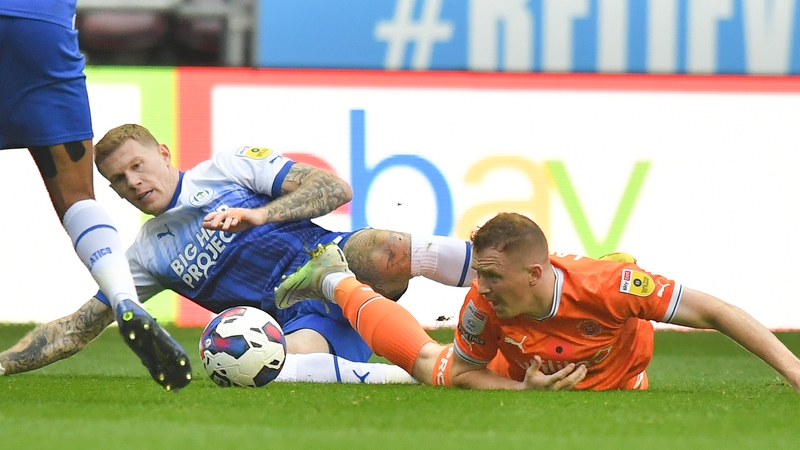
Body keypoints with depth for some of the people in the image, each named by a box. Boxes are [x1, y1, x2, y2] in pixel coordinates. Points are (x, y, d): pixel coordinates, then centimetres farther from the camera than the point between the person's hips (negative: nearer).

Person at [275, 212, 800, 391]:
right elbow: (461, 372, -18)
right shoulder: (485, 303, -36)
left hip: (614, 380, 0)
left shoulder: (606, 283, -45)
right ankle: (337, 282, 36)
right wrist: (525, 393, -37)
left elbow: (714, 312, -44)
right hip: (523, 378, 0)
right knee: (426, 360, 14)